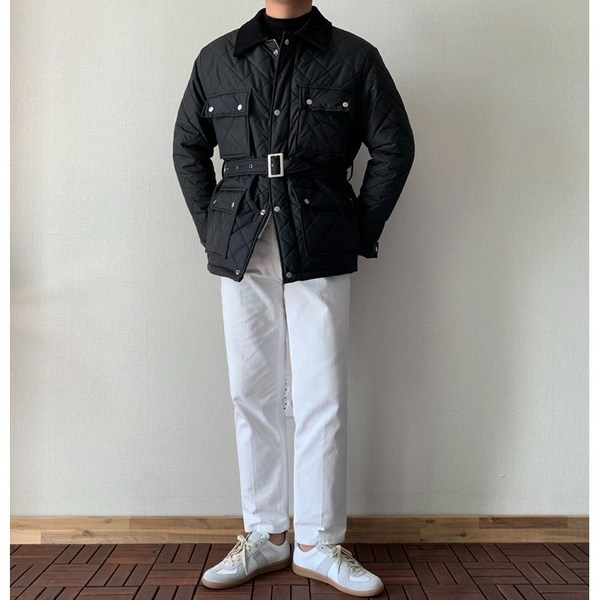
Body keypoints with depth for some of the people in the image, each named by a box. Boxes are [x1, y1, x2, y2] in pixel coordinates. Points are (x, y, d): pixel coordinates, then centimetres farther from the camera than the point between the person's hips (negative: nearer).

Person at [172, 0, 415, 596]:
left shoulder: (354, 58, 5)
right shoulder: (216, 59, 11)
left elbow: (394, 147, 7)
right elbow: (187, 147, 18)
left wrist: (362, 233, 2)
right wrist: (211, 226, 9)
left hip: (320, 253, -2)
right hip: (242, 251, 2)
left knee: (322, 399, -1)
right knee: (251, 394, 6)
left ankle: (318, 542, 15)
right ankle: (263, 535, 21)